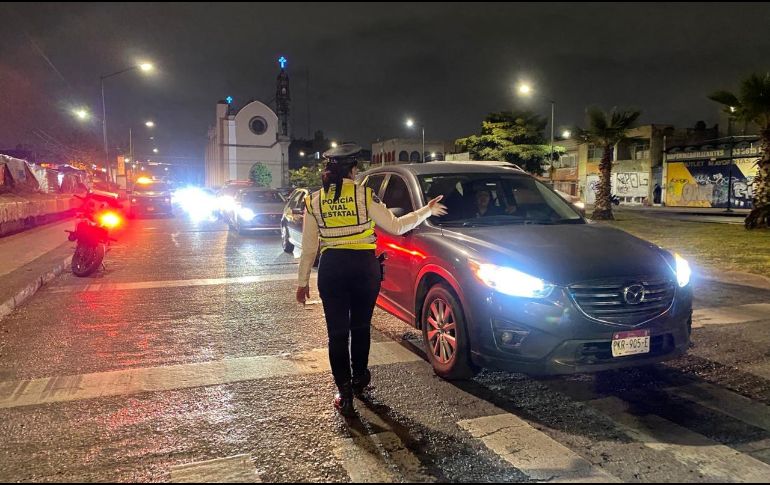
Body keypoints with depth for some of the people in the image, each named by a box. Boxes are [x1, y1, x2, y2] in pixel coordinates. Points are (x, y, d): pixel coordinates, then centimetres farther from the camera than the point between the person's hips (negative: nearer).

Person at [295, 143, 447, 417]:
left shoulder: (314, 201, 1)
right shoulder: (365, 196, -5)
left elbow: (308, 247, 2)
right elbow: (396, 227, -1)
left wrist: (303, 282, 10)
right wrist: (428, 211, 12)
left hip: (331, 267, 1)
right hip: (364, 265, 0)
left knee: (337, 332, 7)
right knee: (360, 327, 19)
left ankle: (344, 394, 8)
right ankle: (359, 378, 36)